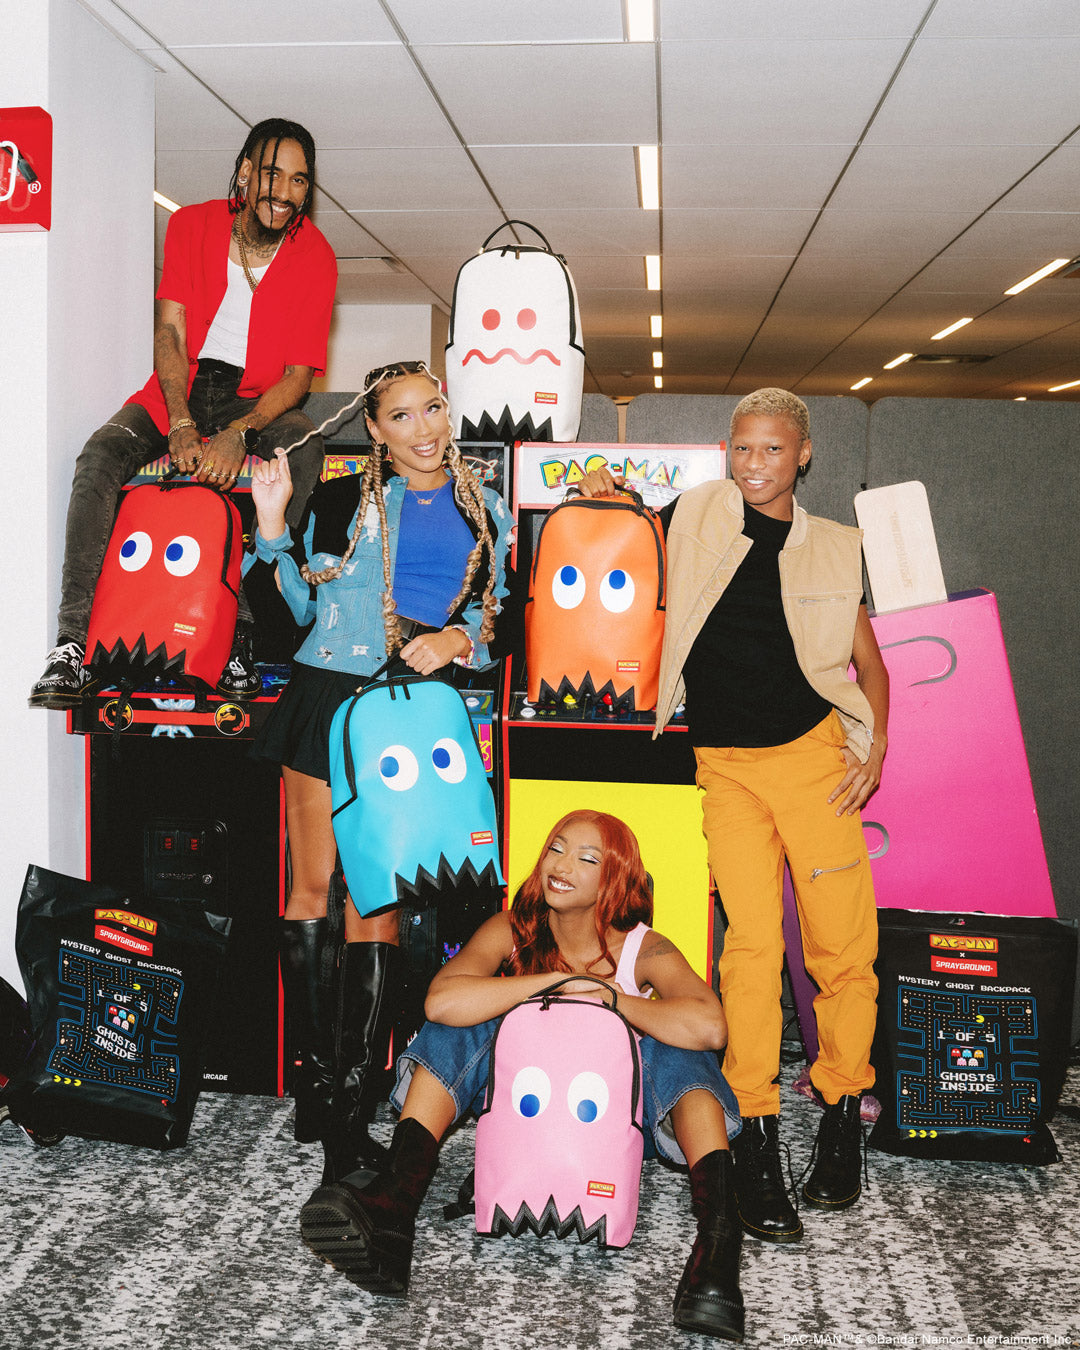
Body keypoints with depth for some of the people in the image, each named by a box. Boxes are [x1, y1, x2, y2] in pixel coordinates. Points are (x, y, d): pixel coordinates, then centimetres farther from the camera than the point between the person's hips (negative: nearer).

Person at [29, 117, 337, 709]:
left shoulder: (315, 257, -7)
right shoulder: (192, 225, -4)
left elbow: (300, 373, -12)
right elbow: (170, 332, -10)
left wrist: (237, 433, -30)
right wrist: (183, 426, -26)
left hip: (257, 400, -1)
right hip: (179, 389, 1)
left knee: (305, 450, -34)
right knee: (100, 458, -26)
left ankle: (238, 628, -31)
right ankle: (74, 643, -29)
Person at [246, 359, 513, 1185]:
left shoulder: (485, 512, 16)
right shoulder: (341, 500, 11)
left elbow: (501, 615, 18)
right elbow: (303, 607, 11)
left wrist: (457, 637, -2)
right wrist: (274, 527, 1)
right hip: (330, 694, 0)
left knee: (378, 896, -5)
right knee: (313, 883, 0)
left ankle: (354, 1098, -1)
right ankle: (317, 1068, 12)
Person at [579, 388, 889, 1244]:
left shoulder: (833, 549, 10)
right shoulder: (697, 516, 7)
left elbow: (869, 663, 15)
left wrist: (875, 744, 2)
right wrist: (601, 498, 2)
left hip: (814, 755, 1)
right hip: (725, 764, -1)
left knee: (845, 944, -2)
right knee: (753, 943, -9)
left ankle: (843, 1112, 18)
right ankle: (756, 1140, -1)